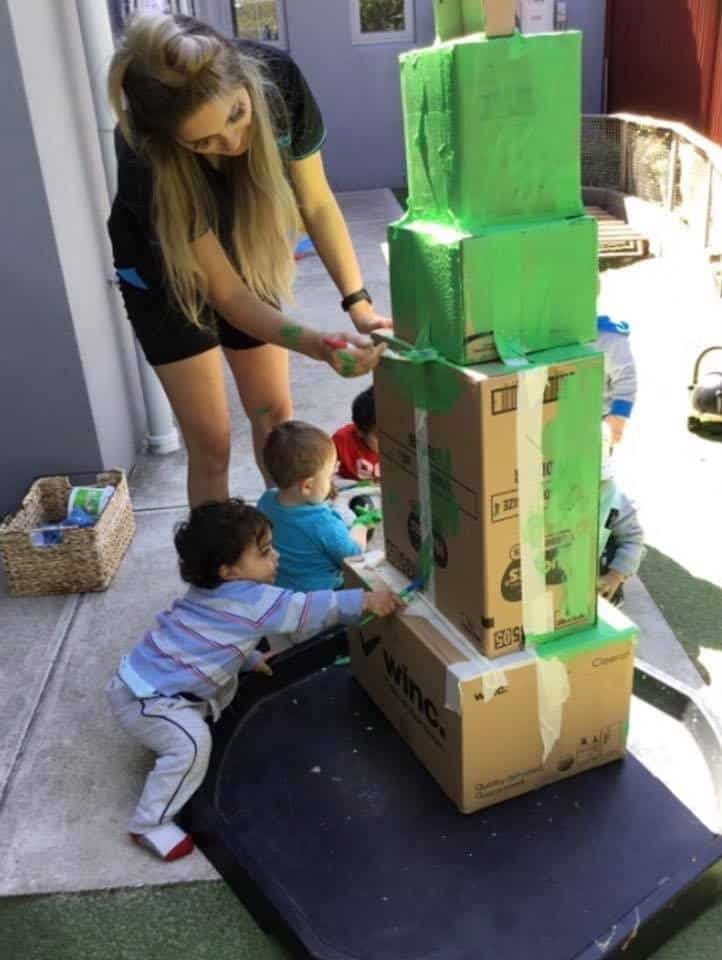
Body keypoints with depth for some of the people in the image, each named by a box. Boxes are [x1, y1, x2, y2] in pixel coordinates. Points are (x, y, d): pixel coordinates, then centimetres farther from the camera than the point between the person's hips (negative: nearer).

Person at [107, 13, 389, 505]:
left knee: (274, 411, 13)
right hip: (165, 278, -3)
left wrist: (358, 302, -27)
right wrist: (319, 346, -47)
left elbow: (316, 202, -17)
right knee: (211, 443, -2)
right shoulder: (145, 156, -38)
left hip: (243, 256, 4)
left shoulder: (278, 78, -30)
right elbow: (224, 291, -33)